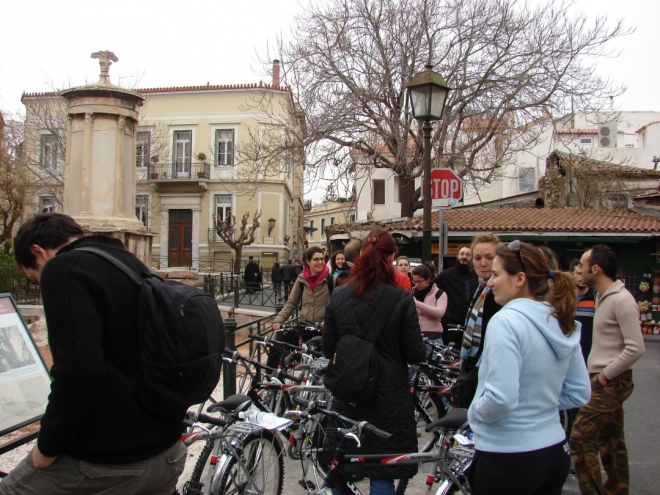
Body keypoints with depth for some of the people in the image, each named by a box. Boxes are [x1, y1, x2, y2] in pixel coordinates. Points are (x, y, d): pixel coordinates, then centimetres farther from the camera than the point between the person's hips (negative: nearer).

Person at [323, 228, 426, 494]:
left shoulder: (338, 296, -4)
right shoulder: (401, 299, -14)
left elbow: (328, 349, 2)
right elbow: (416, 354, -10)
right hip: (388, 397, -3)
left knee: (339, 471, 19)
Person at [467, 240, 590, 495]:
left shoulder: (506, 321, -22)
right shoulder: (563, 324, 2)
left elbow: (500, 399, -26)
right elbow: (579, 395, 9)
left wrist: (474, 411, -7)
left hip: (507, 458, -7)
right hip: (556, 450, 7)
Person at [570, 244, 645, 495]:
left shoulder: (622, 300, -18)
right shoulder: (603, 296, 10)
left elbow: (636, 348, -22)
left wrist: (605, 376, -16)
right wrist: (596, 373, 9)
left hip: (611, 381, -9)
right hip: (603, 380, 9)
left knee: (580, 438, -9)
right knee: (610, 441, 18)